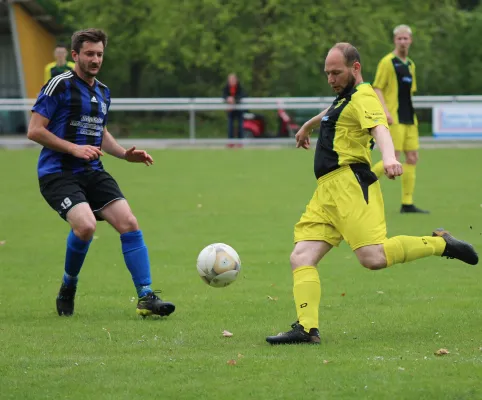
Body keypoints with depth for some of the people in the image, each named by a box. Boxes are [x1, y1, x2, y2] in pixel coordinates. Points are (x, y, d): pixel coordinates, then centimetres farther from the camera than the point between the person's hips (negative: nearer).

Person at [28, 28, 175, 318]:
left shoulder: (103, 92, 16)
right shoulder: (60, 85, -7)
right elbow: (35, 130, -10)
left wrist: (125, 154, 12)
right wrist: (74, 148, -18)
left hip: (92, 173, 7)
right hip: (58, 173, -7)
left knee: (129, 223, -12)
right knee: (86, 225, -29)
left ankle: (146, 297, -8)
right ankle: (68, 288, -2)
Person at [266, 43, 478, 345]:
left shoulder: (363, 97, -5)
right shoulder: (345, 98, 25)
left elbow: (380, 128, -26)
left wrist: (389, 156, -46)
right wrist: (308, 125, 70)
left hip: (350, 184, -10)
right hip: (327, 192, 10)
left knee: (373, 257, -23)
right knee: (302, 258, -4)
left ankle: (440, 244, -5)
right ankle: (306, 328, -12)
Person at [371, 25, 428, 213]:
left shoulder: (410, 64, 17)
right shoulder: (387, 62, -6)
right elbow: (377, 88, -10)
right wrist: (385, 110, -22)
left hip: (409, 119, 8)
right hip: (394, 119, -8)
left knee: (412, 157, 3)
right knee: (393, 159, -14)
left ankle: (407, 203, 5)